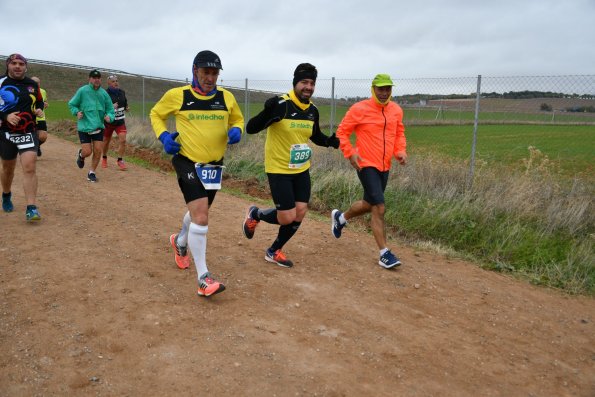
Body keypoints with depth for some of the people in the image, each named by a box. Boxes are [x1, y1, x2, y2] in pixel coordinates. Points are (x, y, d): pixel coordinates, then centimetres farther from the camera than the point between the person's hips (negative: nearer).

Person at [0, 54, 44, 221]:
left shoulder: (33, 85, 7)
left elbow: (39, 102, 21)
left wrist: (39, 110, 1)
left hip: (28, 132, 1)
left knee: (29, 168, -13)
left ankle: (31, 208, -14)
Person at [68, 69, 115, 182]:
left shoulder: (104, 93, 3)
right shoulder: (82, 91, -6)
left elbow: (110, 109, 7)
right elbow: (71, 104, 4)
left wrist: (109, 116, -14)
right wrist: (76, 112, -14)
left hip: (98, 127, 3)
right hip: (84, 127, -3)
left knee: (98, 151, -1)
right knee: (87, 152, -6)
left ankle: (92, 172, 19)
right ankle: (81, 155, 33)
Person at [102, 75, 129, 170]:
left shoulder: (122, 92, 4)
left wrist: (126, 108, -2)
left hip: (120, 121, 3)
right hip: (109, 122, -3)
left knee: (123, 140, -12)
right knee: (106, 141, 11)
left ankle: (120, 160, 1)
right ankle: (104, 158, 35)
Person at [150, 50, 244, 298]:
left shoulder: (226, 97, 0)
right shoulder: (177, 96, -7)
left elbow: (238, 119, 16)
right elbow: (156, 114, 9)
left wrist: (236, 131, -8)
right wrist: (163, 136, -10)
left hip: (214, 165, 5)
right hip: (187, 162, -5)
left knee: (198, 212, 23)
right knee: (200, 215, -18)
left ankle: (180, 241, 56)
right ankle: (203, 278, -12)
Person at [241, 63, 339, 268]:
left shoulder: (313, 110, 2)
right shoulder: (280, 104, -19)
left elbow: (316, 136, 19)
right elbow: (250, 129, -23)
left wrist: (330, 141, -3)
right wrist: (267, 112, -42)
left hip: (302, 170, 7)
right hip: (279, 170, -7)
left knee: (299, 213, 4)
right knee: (287, 217, -6)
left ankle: (274, 251, 26)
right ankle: (255, 214, 26)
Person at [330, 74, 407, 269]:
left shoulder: (396, 110, 6)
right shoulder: (359, 109, -10)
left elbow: (399, 133, 19)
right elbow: (342, 132, -4)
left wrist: (401, 151, 1)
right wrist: (350, 153, -15)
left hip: (385, 166, 7)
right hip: (366, 165, -6)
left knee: (369, 204, 18)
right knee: (379, 208, -11)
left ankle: (340, 217, 46)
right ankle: (384, 253, -2)